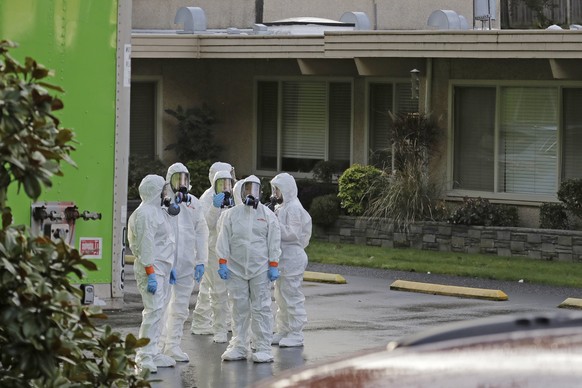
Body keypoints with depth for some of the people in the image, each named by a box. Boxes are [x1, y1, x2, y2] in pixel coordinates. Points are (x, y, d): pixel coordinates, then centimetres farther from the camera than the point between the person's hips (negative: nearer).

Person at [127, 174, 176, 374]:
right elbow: (146, 245, -20)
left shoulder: (157, 211, 18)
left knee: (158, 311, 12)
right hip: (151, 268, -11)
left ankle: (153, 353, 17)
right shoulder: (145, 213, -15)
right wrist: (151, 273, -23)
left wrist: (169, 267, 23)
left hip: (162, 268, 11)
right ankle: (144, 356, -15)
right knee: (153, 310, -15)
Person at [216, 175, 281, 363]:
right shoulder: (231, 215, 6)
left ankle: (263, 348, -1)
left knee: (261, 308, -3)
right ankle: (239, 346, 13)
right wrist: (222, 263, -2)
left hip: (260, 269, -1)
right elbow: (224, 240, 5)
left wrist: (273, 265, -2)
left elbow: (274, 242, 4)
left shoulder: (268, 215, 5)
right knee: (239, 308, 5)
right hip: (236, 268, 1)